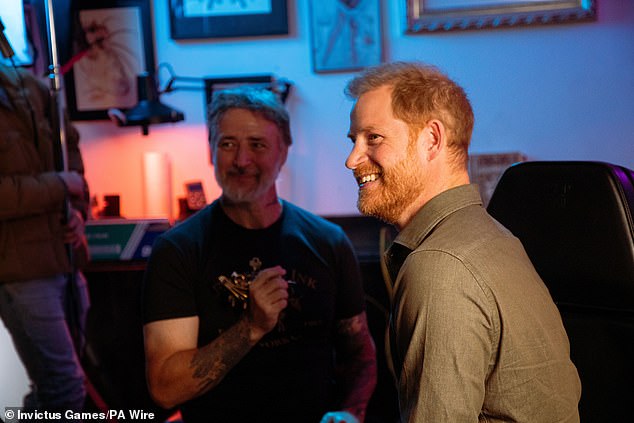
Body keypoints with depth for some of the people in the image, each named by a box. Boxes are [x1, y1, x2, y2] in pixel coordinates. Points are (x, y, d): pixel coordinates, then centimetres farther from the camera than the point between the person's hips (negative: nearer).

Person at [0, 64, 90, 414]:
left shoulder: (29, 87, 7)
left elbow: (69, 145, 22)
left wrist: (77, 210, 8)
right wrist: (59, 187, -13)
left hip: (64, 259, 7)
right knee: (67, 392, -6)